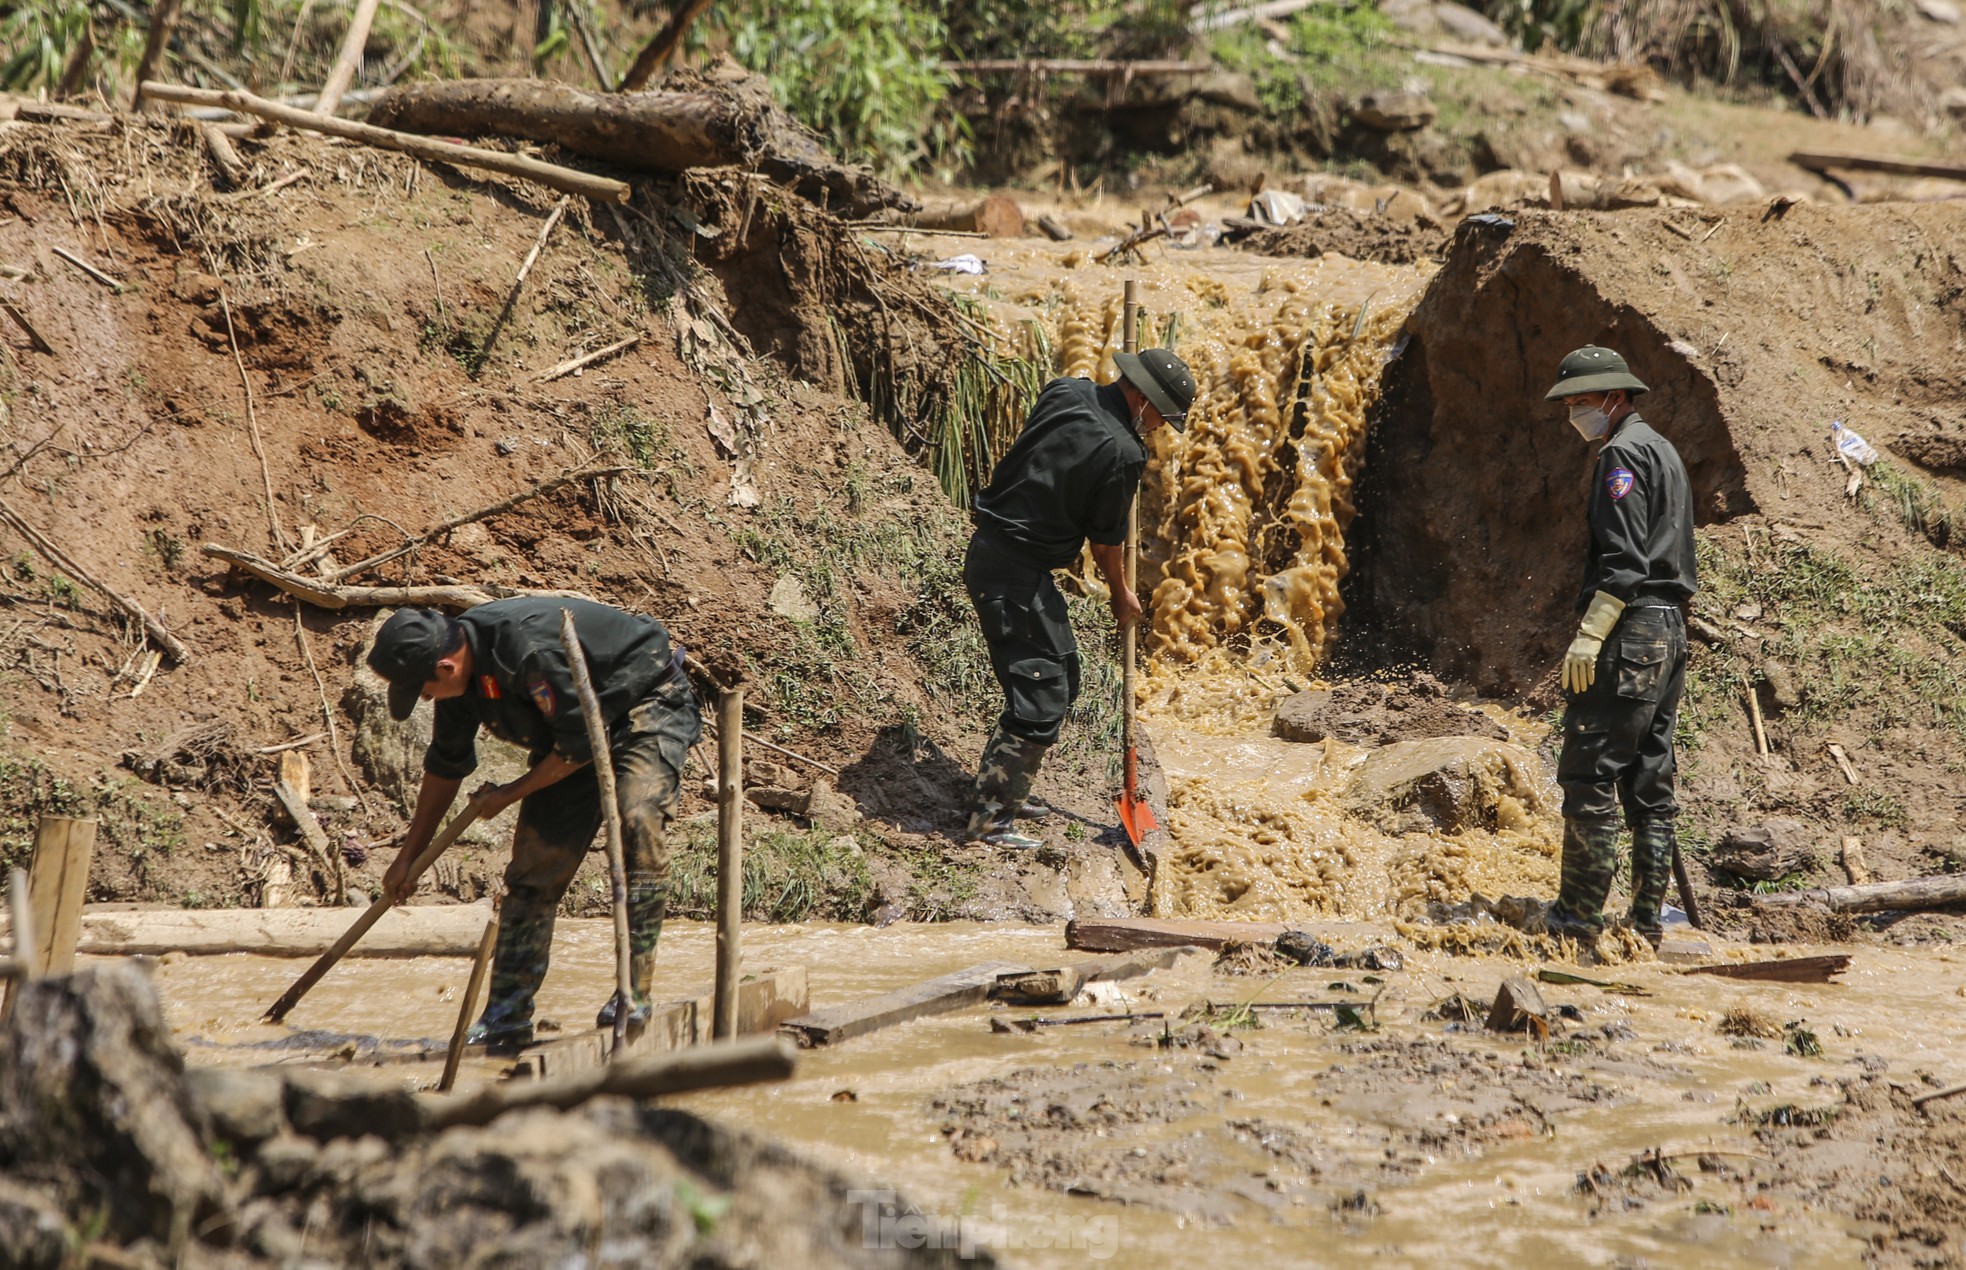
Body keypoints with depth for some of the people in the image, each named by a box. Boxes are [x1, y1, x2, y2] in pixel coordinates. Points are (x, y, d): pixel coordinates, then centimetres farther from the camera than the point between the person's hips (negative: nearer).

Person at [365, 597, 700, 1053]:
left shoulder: (531, 651, -37)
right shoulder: (460, 674, -9)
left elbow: (580, 746, -26)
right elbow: (444, 767, 9)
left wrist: (509, 795, -12)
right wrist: (407, 857, 15)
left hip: (649, 705, -8)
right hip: (578, 727, 8)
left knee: (637, 823, -30)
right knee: (536, 861, 0)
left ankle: (633, 991, -27)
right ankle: (507, 1015, 3)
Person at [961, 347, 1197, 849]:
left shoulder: (1065, 392, 3)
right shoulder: (1122, 453, -17)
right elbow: (1107, 539, -4)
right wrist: (1120, 593, 15)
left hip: (989, 549, 9)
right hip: (1018, 574, -9)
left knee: (1060, 675, 19)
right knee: (1042, 696, -5)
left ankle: (999, 792, 26)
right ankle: (988, 819, -5)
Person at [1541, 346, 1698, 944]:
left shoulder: (1622, 454, -9)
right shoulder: (1663, 451, 22)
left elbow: (1623, 559, -19)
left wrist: (1589, 636, -22)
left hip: (1629, 628, -10)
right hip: (1670, 627, 10)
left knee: (1590, 773, -9)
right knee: (1650, 781, 9)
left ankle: (1578, 915, -11)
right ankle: (1646, 922, 9)